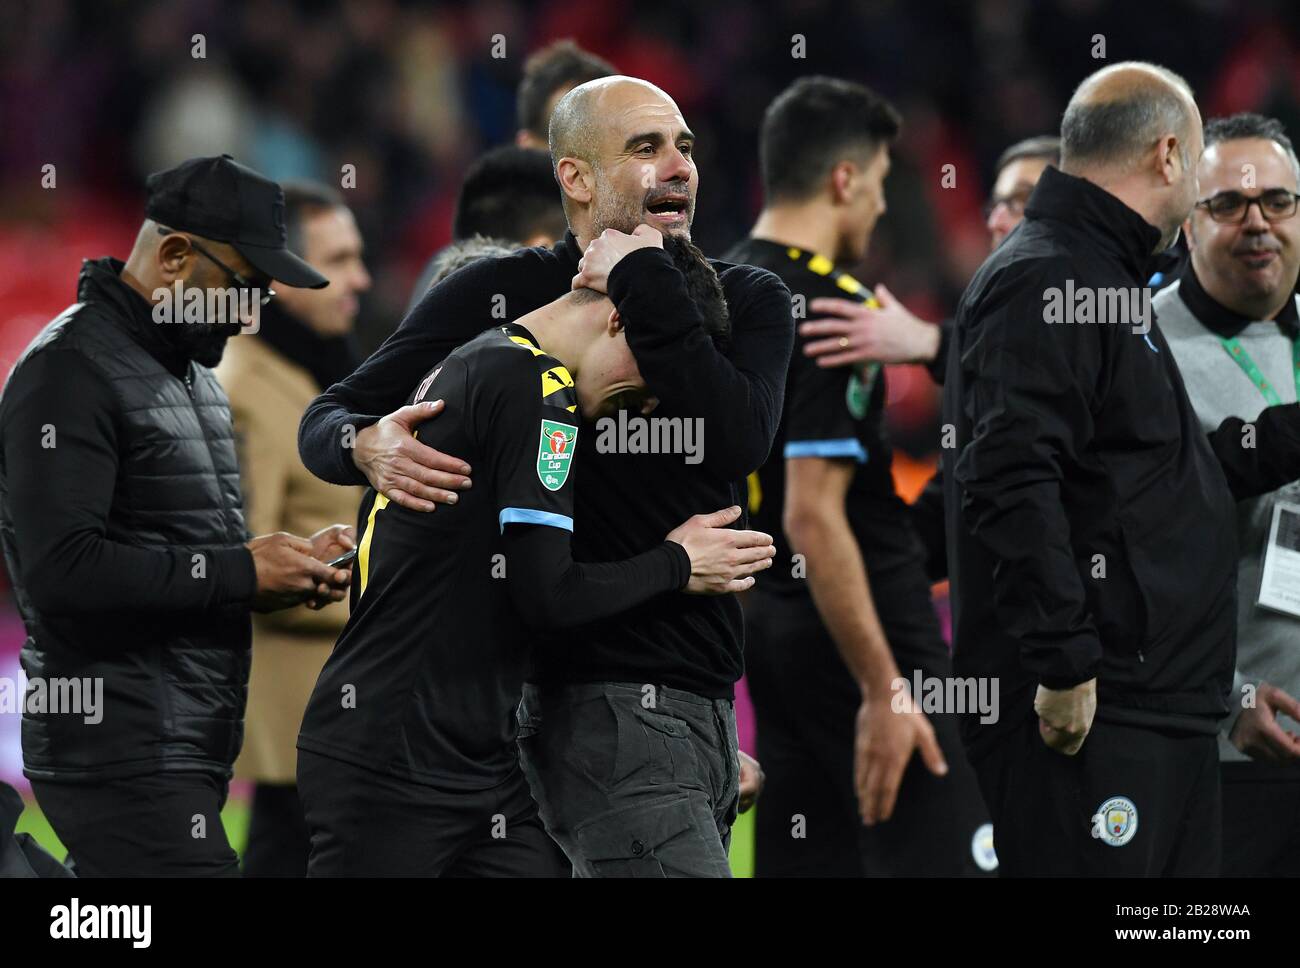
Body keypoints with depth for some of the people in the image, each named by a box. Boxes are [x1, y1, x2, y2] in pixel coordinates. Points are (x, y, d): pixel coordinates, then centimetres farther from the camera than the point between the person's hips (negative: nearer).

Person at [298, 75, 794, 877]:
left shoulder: (748, 301, 9)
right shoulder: (499, 296, -1)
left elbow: (739, 441, -12)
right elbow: (326, 420, 4)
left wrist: (645, 286, -13)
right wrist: (369, 445, -20)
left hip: (705, 702, 6)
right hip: (608, 701, -6)